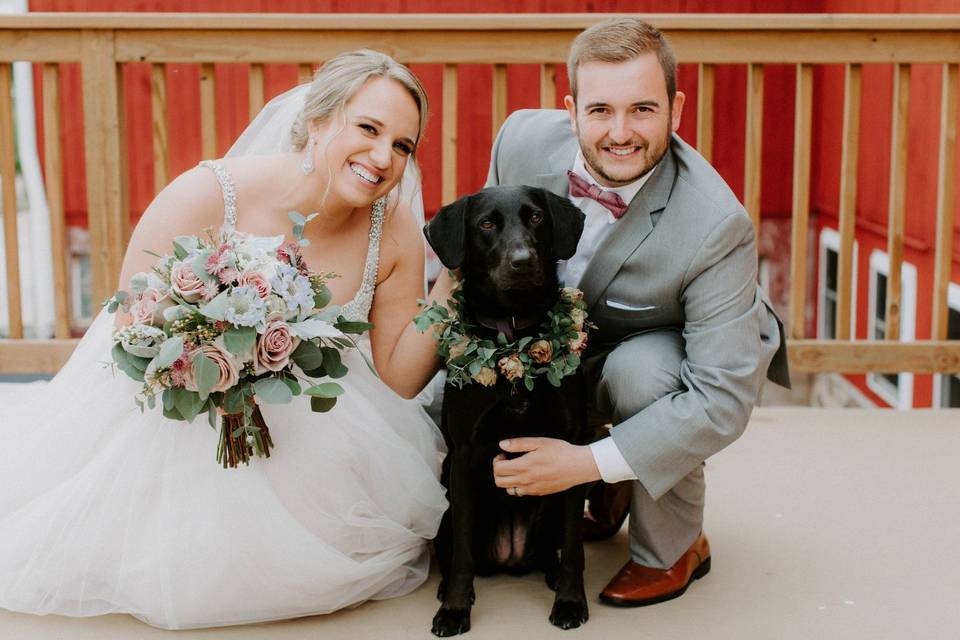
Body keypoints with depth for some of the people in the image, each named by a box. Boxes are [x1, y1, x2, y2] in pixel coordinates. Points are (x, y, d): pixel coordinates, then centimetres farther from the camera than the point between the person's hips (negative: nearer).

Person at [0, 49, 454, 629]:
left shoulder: (394, 227, -13)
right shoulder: (209, 197, -24)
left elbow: (398, 378, -7)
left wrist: (446, 296, -21)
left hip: (307, 424, 3)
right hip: (178, 418, -2)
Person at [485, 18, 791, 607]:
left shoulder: (717, 225, -35)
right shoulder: (524, 139, -21)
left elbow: (725, 399, -35)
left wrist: (589, 463, -39)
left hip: (664, 355, -4)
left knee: (640, 369, -37)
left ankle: (676, 548, -8)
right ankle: (607, 491, 12)